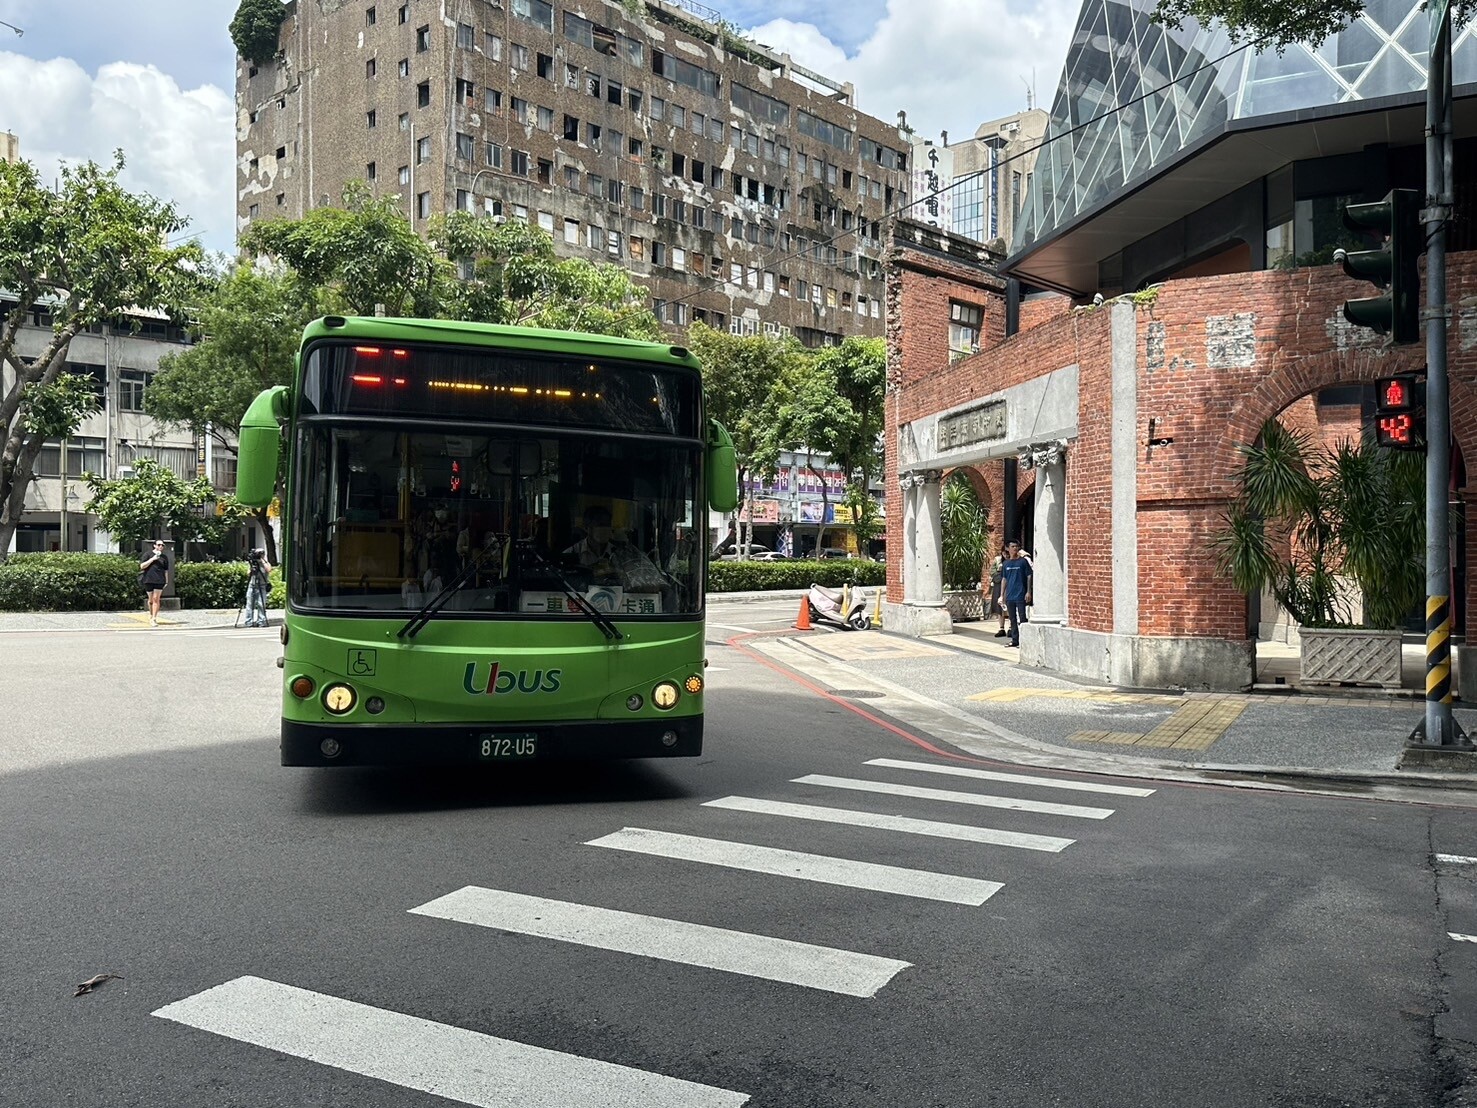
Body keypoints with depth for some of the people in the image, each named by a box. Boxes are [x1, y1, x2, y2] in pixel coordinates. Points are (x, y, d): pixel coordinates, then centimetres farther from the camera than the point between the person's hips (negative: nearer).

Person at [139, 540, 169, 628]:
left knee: (156, 599, -8)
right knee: (151, 599, 8)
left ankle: (154, 619, -9)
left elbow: (166, 570, 16)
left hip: (159, 580, 0)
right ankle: (151, 615, 30)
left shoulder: (164, 557, 12)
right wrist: (152, 559, -11)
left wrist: (166, 581, 12)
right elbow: (142, 566, -4)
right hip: (149, 580, 0)